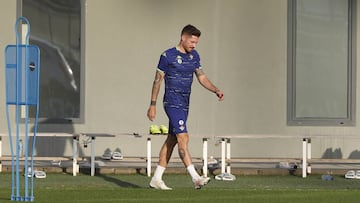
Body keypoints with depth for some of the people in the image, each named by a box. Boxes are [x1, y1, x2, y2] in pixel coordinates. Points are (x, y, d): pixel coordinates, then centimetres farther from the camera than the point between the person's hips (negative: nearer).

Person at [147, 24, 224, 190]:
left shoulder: (194, 56, 10)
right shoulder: (168, 56, -9)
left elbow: (202, 78, 12)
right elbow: (157, 80, -5)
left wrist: (216, 90, -5)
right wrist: (152, 105, -4)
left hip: (184, 104, 8)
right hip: (172, 102, -8)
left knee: (172, 140, 9)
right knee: (183, 138, -16)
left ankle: (156, 179, 15)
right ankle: (195, 178, -23)